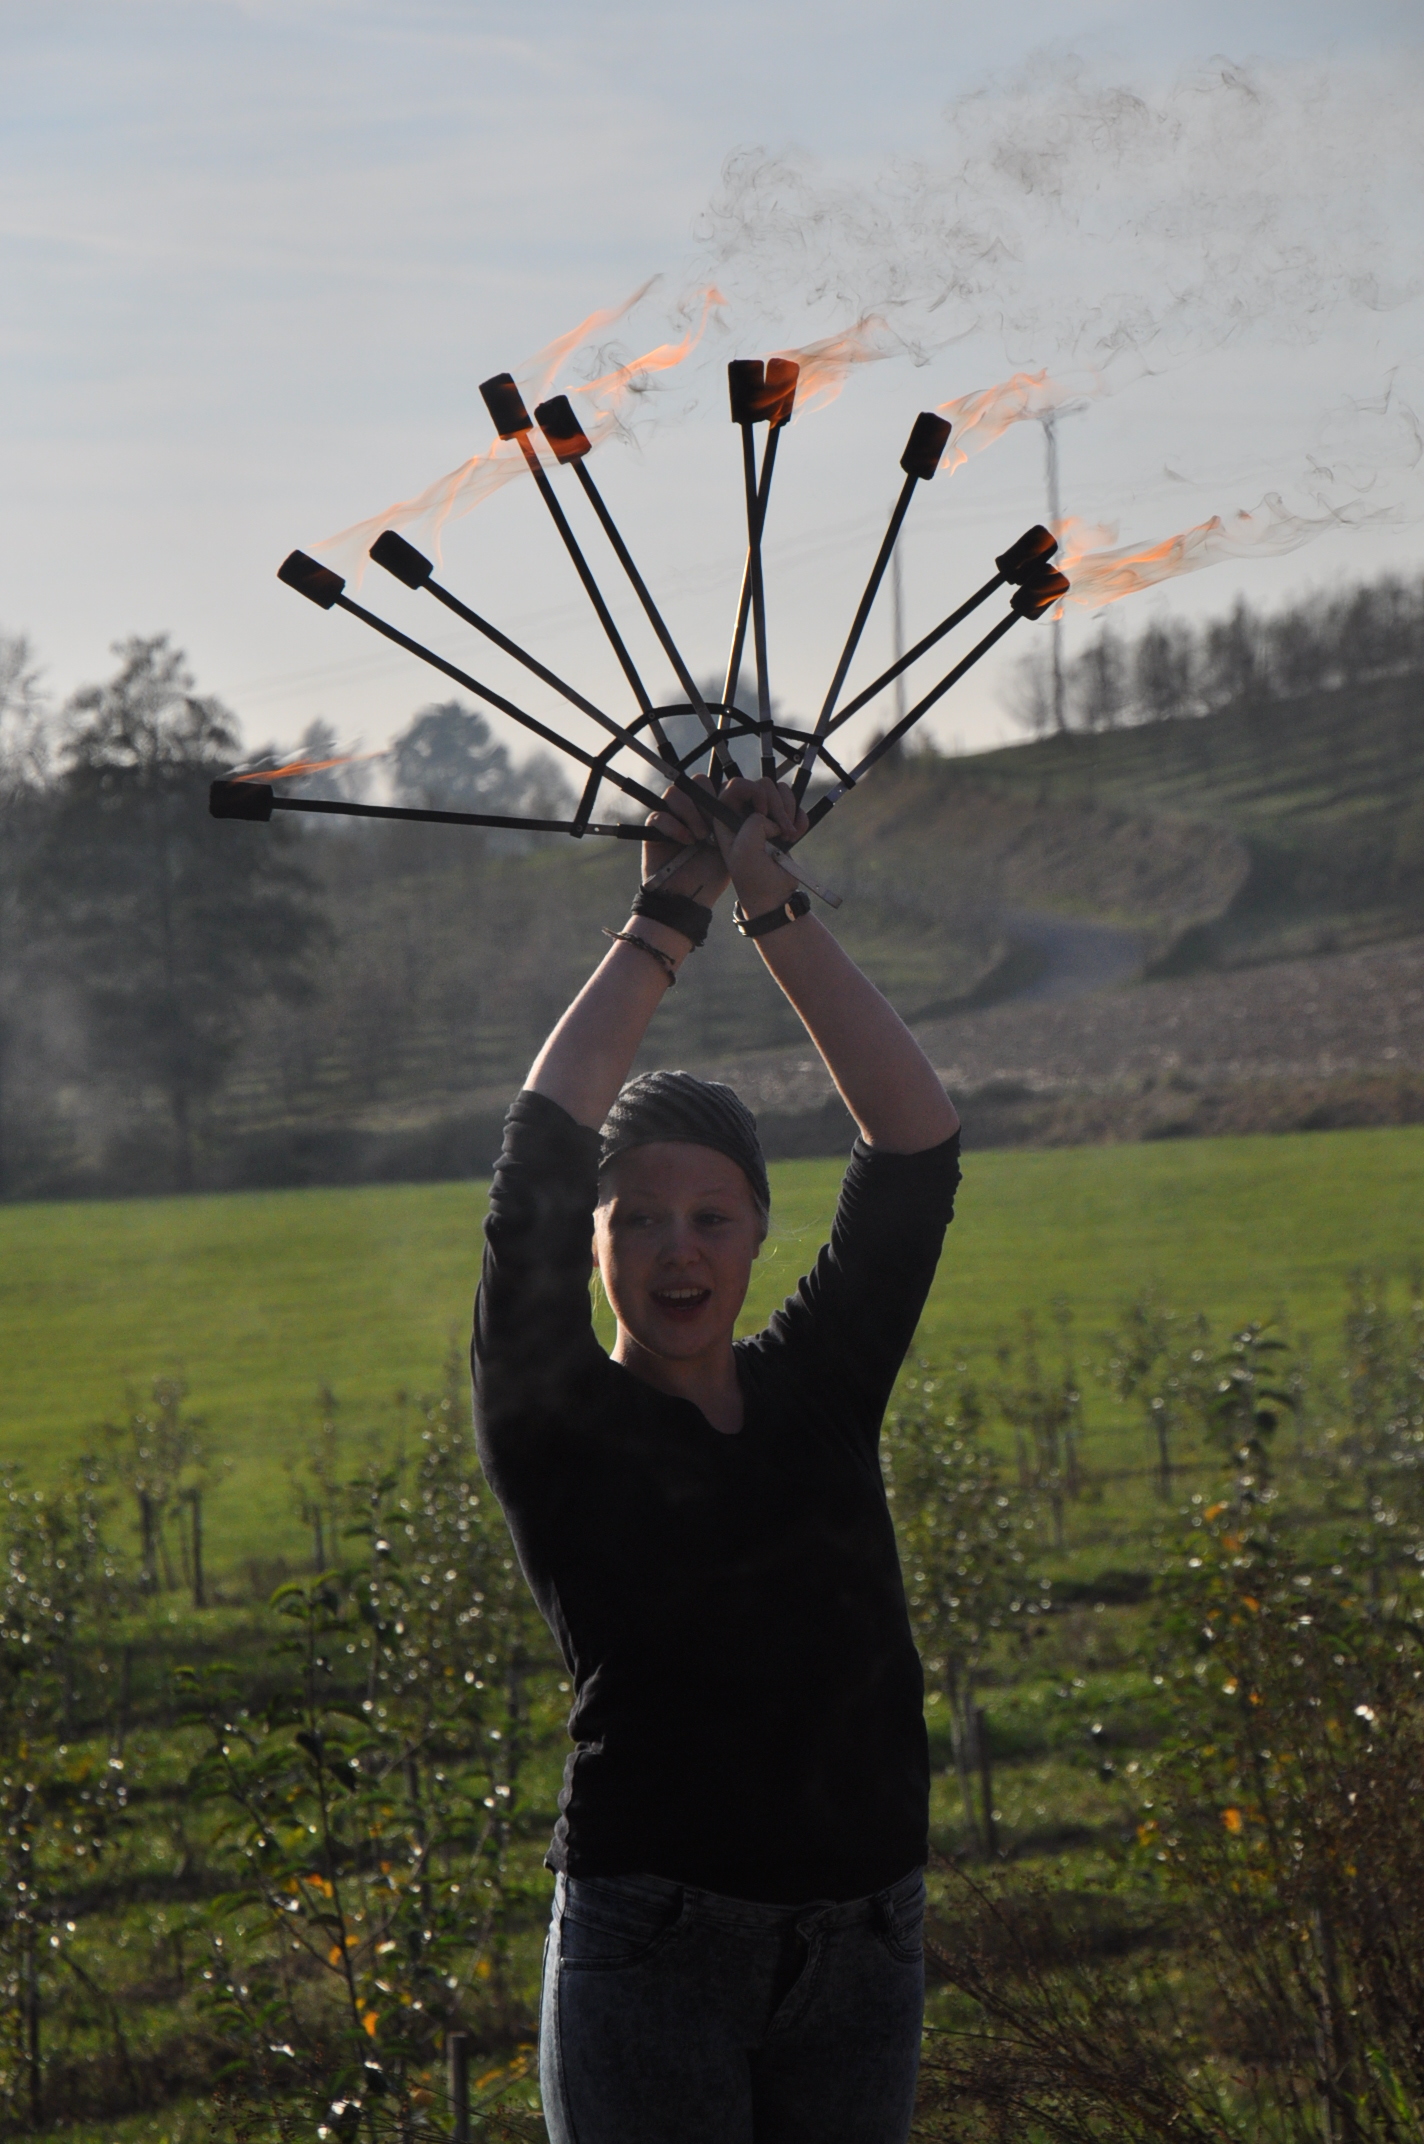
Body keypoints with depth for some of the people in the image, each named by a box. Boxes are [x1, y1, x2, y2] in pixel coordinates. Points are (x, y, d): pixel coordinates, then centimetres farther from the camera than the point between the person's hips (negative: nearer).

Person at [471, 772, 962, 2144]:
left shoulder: (816, 1390, 11)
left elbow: (917, 1143, 6)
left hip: (860, 1943, 4)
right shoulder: (556, 1422, 1)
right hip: (649, 1948, -4)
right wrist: (669, 915, 2)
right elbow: (542, 1148, -8)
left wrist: (773, 905, 6)